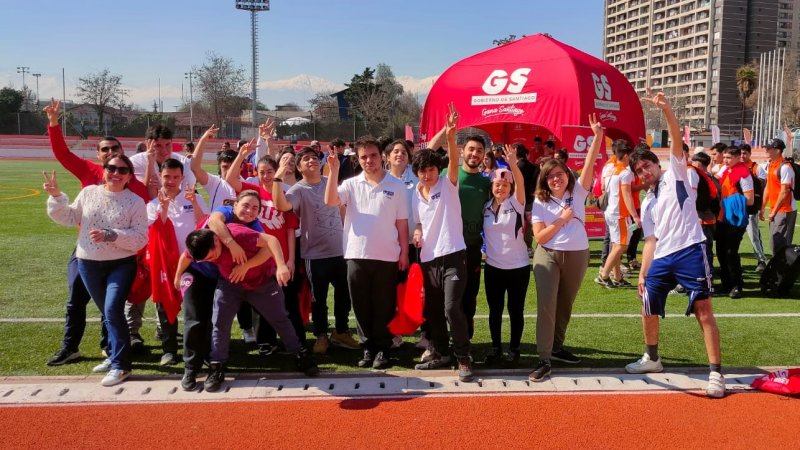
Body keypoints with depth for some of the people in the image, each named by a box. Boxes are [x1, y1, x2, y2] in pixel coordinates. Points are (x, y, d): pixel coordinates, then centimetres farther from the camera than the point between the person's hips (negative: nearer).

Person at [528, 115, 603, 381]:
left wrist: (598, 136, -26)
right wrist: (561, 220, -15)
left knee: (565, 305, 15)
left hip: (577, 256, 2)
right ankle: (544, 359, -9)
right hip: (548, 256, -2)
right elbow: (539, 237, -7)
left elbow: (589, 164, -15)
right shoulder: (540, 202, -2)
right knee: (546, 305, -11)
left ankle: (557, 347, 34)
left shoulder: (577, 192, 1)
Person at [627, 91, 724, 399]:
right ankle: (652, 359, 34)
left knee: (704, 310, -8)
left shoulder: (675, 173, 8)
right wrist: (642, 273, 12)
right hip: (662, 259, 7)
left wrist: (666, 109, -21)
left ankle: (716, 373, -3)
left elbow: (677, 138, -7)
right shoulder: (646, 204, 21)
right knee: (648, 310, 13)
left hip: (689, 251, -6)